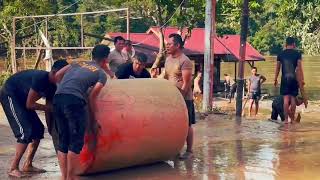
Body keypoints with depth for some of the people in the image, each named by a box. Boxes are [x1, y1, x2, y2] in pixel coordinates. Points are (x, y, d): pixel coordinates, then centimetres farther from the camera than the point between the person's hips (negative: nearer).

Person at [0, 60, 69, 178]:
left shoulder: (52, 86, -3)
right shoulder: (40, 78, -29)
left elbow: (48, 108, 4)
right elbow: (30, 105, -27)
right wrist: (50, 108, -22)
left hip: (21, 98, 9)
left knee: (38, 129, 5)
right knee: (26, 132, -17)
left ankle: (27, 165, 13)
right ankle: (13, 169, -9)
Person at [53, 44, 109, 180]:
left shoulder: (77, 63, 28)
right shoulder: (102, 74, 12)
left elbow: (57, 76, 18)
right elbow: (91, 97, 3)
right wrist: (93, 119, 13)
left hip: (57, 98, 6)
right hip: (74, 99, -6)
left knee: (63, 140, 15)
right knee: (76, 141, 4)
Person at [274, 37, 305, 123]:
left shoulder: (281, 54, 6)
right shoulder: (297, 53, 0)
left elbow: (277, 68, 8)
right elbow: (299, 67, -5)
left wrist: (275, 79, 16)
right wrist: (302, 80, -3)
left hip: (284, 79, 1)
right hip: (294, 79, -1)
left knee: (286, 99, 0)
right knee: (293, 98, 7)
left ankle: (286, 119, -4)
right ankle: (292, 118, 12)